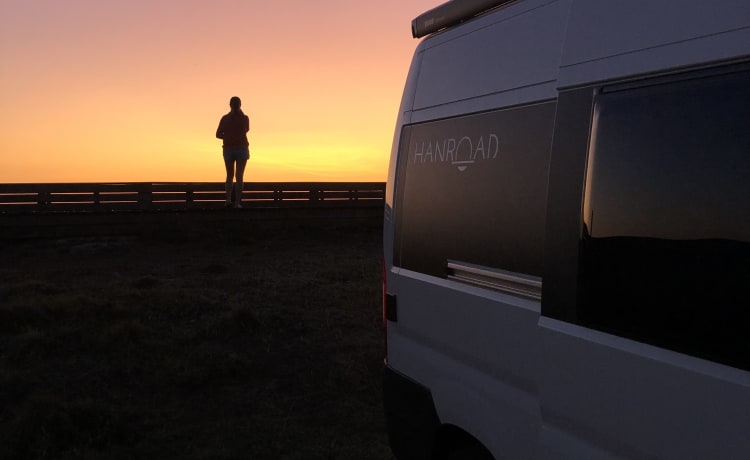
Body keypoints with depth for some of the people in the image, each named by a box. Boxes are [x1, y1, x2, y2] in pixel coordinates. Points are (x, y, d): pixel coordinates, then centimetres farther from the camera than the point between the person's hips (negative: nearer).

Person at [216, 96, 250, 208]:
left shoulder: (225, 118, -1)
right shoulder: (245, 118, -4)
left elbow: (218, 134, 0)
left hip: (228, 150, 2)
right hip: (242, 149, -1)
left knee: (230, 176, 16)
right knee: (239, 177, -3)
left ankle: (228, 199, 1)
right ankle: (237, 202, -11)